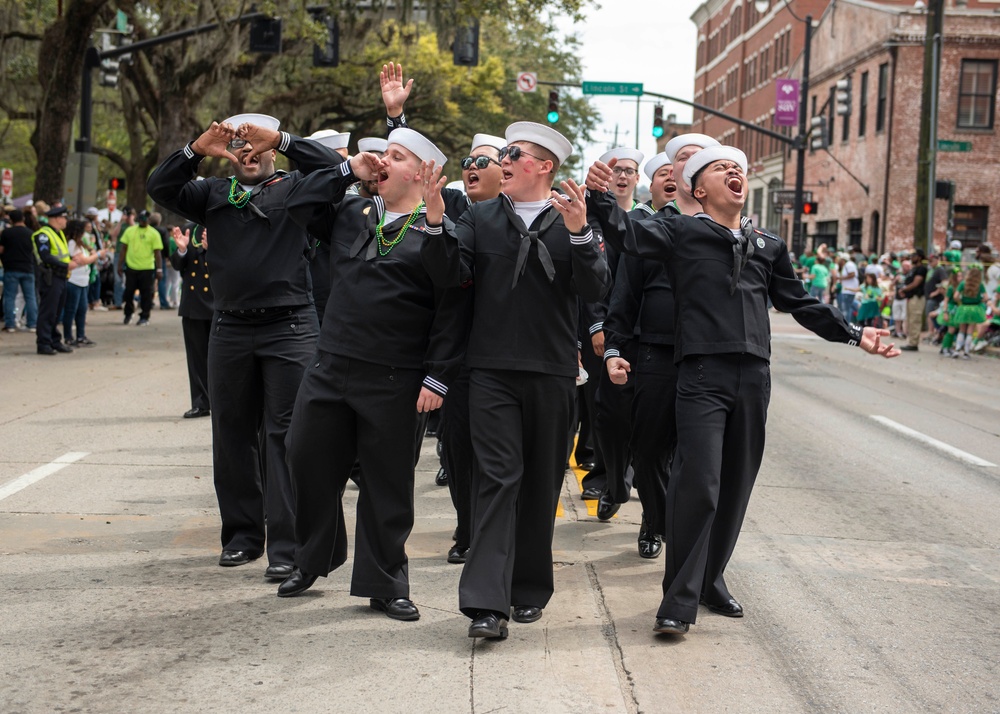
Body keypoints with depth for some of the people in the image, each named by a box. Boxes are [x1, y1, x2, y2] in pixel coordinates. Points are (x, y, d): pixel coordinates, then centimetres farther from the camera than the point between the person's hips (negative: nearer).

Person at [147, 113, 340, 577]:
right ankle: (242, 534, 21)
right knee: (232, 434, 9)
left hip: (289, 329, -4)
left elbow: (333, 168, -9)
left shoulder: (296, 188, 7)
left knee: (284, 434, -5)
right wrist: (197, 149, -9)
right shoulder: (214, 195, 15)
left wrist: (281, 138, -14)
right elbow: (159, 188, 4)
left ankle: (286, 546, -4)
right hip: (230, 330, 4)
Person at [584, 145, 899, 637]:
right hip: (702, 375, -5)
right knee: (698, 485, -12)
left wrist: (854, 334, 19)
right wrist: (600, 195, -30)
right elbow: (628, 234, -11)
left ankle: (711, 580, 27)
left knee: (736, 486, 11)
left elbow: (799, 303, 24)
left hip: (753, 376, 5)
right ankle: (679, 601, -4)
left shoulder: (769, 247, 18)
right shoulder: (681, 232, 5)